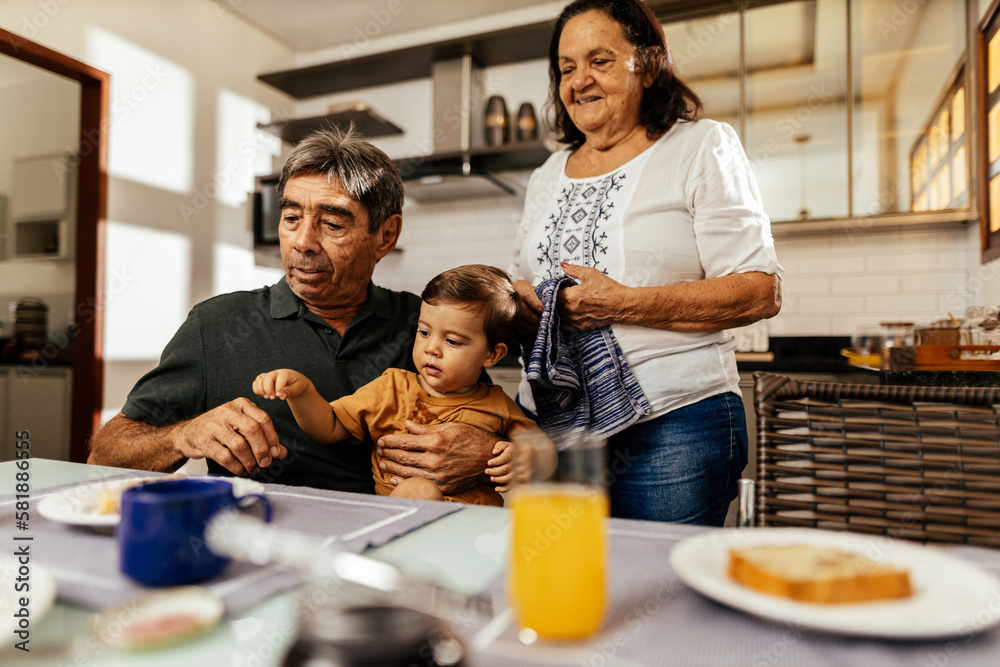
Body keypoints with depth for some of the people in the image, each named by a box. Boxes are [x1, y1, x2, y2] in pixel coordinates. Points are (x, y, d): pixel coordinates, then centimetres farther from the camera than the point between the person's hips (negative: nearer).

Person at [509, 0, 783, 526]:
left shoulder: (702, 148, 0)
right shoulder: (547, 176, 16)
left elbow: (761, 293, -8)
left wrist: (624, 304, -18)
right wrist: (517, 304, -4)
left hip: (672, 429, -4)